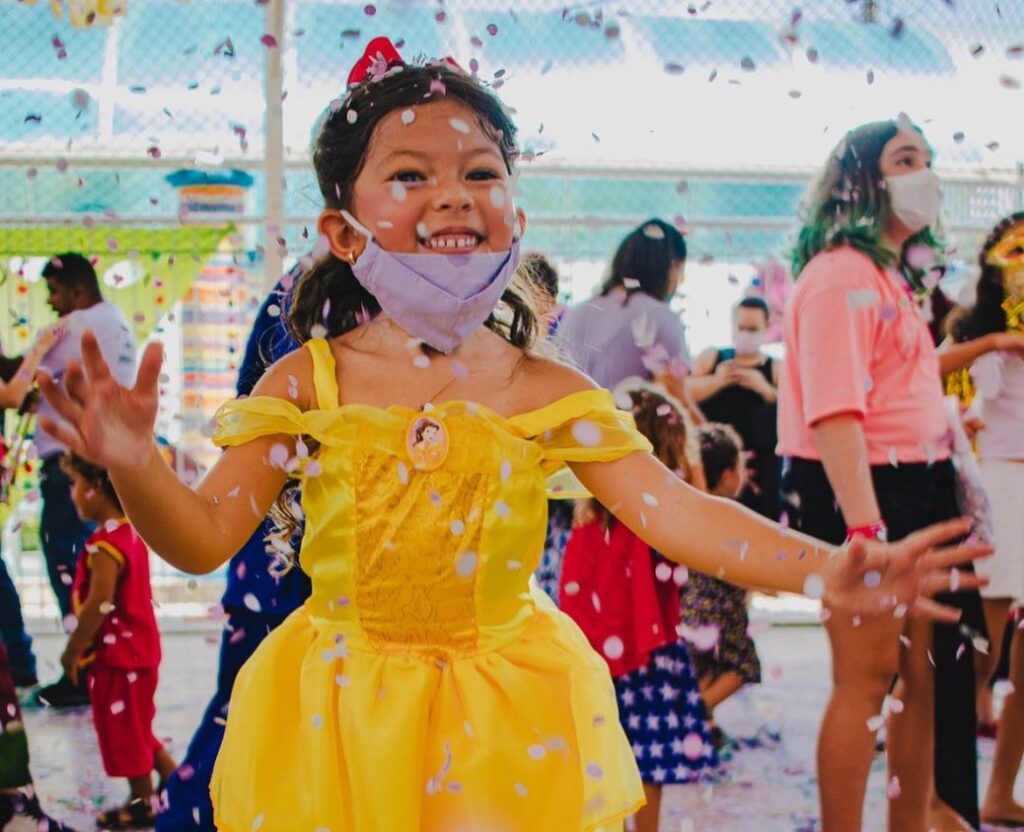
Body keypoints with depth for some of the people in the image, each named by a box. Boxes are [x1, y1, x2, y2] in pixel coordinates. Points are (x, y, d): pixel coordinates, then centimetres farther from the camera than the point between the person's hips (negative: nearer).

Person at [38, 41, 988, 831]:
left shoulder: (547, 393, -5)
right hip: (342, 715, 0)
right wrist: (133, 464, -30)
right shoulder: (307, 383, -7)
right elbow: (204, 538, -8)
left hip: (509, 723, 1)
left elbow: (672, 510, -11)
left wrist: (824, 568, -24)